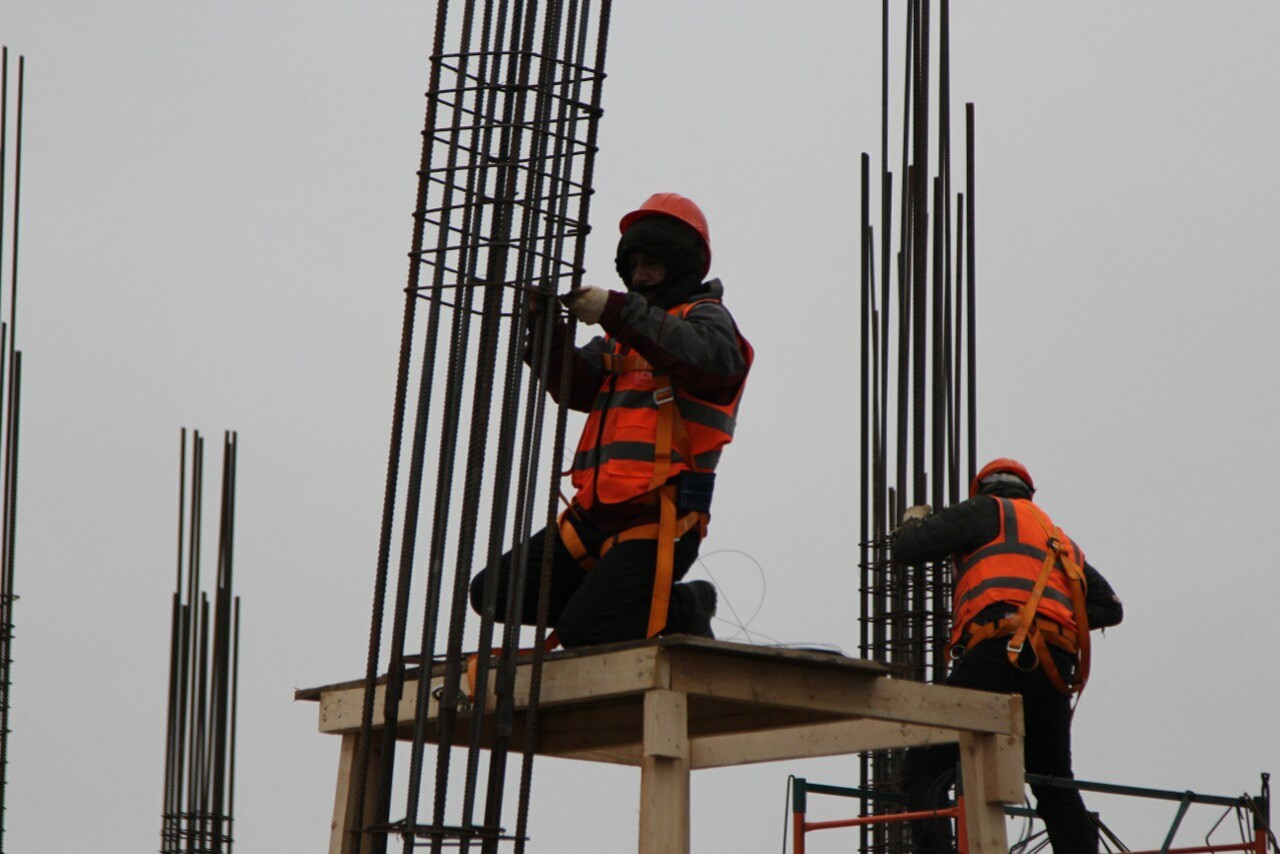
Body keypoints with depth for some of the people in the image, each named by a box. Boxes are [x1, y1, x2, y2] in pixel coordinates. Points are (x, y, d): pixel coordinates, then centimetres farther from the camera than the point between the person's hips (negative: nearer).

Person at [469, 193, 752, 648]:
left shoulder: (704, 315, 3)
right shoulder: (626, 339, 26)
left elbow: (712, 359, -23)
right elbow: (577, 387, 10)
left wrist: (618, 312, -29)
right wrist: (547, 327, -8)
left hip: (660, 520, -8)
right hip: (597, 515, 8)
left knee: (583, 634, -22)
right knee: (492, 592, 3)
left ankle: (686, 608, 2)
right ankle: (615, 606, 11)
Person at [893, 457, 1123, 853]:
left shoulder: (987, 511, 13)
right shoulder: (1062, 541, 33)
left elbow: (907, 548, 6)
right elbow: (1110, 607, 32)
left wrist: (915, 521, 28)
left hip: (996, 655, -6)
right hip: (1056, 668, 6)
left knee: (923, 771, -6)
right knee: (1056, 787, 20)